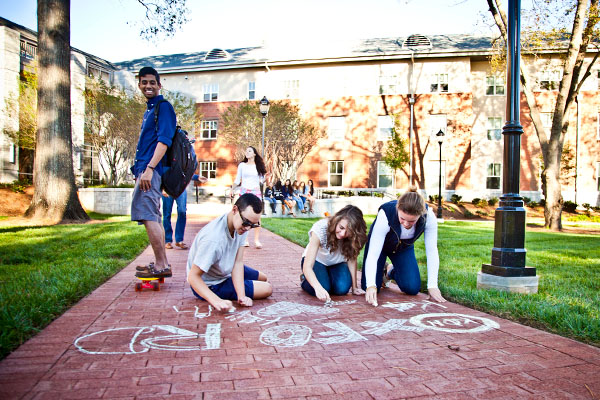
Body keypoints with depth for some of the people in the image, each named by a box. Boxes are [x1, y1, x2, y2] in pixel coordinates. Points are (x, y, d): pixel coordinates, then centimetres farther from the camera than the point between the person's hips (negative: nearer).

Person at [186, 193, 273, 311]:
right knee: (267, 289, -9)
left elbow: (238, 262, -19)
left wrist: (241, 296, -30)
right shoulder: (213, 240, -41)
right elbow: (193, 277, -35)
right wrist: (217, 301, -48)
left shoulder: (242, 225, -17)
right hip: (210, 285, -8)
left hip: (227, 271, 8)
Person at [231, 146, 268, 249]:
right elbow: (237, 180, 11)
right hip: (244, 191, 0)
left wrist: (265, 177, -8)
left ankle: (257, 240, -8)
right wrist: (232, 189, -1)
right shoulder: (242, 165, 10)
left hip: (256, 192, 0)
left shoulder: (259, 166, 10)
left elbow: (261, 180, 12)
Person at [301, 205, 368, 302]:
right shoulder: (320, 229, -36)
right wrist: (318, 288, -55)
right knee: (323, 288, -28)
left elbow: (352, 259, -14)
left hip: (336, 264, 3)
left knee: (342, 288, -25)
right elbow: (307, 266, -39)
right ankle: (305, 279, 6)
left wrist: (354, 287, -19)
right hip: (316, 261, -2)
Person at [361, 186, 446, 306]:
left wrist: (432, 286, -27)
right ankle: (382, 270, 23)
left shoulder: (429, 217, -33)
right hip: (380, 243, -2)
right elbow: (372, 254, -39)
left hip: (404, 247, 2)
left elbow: (432, 252, -24)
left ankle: (391, 271, 22)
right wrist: (371, 286, -51)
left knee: (412, 288, -10)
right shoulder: (385, 215, -40)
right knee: (370, 289, -11)